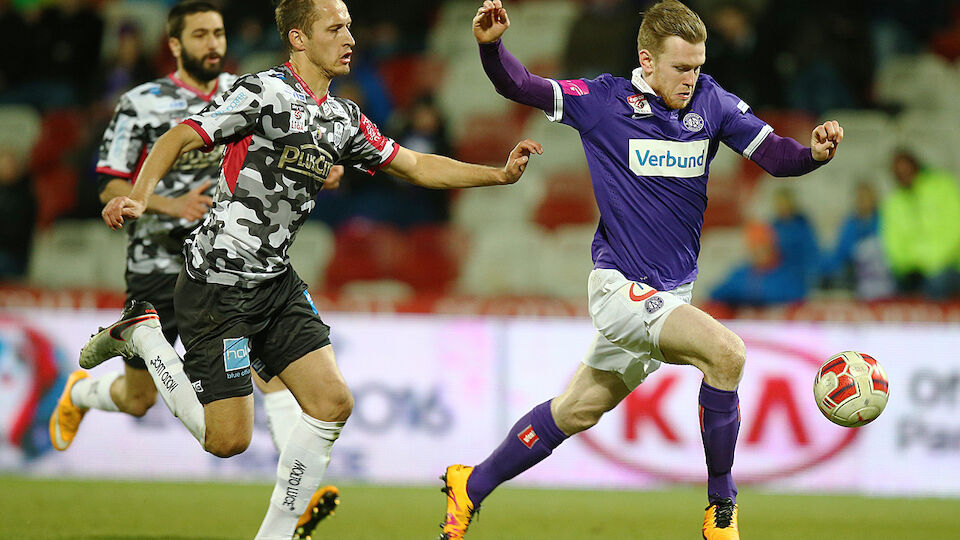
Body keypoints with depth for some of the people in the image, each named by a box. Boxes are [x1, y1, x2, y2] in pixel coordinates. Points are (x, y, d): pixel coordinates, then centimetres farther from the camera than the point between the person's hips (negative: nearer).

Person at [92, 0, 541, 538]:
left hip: (277, 282, 8)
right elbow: (176, 141, -18)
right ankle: (141, 332, 13)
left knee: (334, 403, -5)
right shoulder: (264, 92, -15)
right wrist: (139, 198, -35)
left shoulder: (345, 118, 10)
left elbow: (417, 166, 16)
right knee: (229, 438, -6)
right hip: (219, 282, -8)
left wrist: (501, 174, 7)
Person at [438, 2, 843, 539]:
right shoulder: (603, 101, -9)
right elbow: (518, 86, -7)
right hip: (622, 287, -6)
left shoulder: (711, 102, 0)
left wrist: (814, 152, -26)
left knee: (578, 410, 16)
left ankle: (473, 486, 34)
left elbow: (775, 154, -4)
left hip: (672, 292, 6)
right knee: (725, 351, -26)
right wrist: (492, 45, -27)